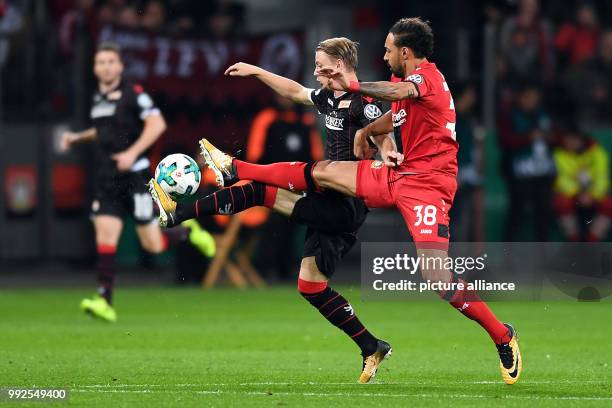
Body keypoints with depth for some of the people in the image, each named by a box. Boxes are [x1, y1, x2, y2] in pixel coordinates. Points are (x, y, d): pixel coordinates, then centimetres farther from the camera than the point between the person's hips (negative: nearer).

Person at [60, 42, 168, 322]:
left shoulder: (133, 93, -8)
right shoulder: (98, 98, 14)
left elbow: (157, 123, -17)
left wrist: (133, 152, -25)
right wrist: (78, 138, 19)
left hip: (134, 175, -6)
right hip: (107, 180, 6)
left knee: (153, 245, -4)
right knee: (105, 234, -9)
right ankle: (104, 301, -12)